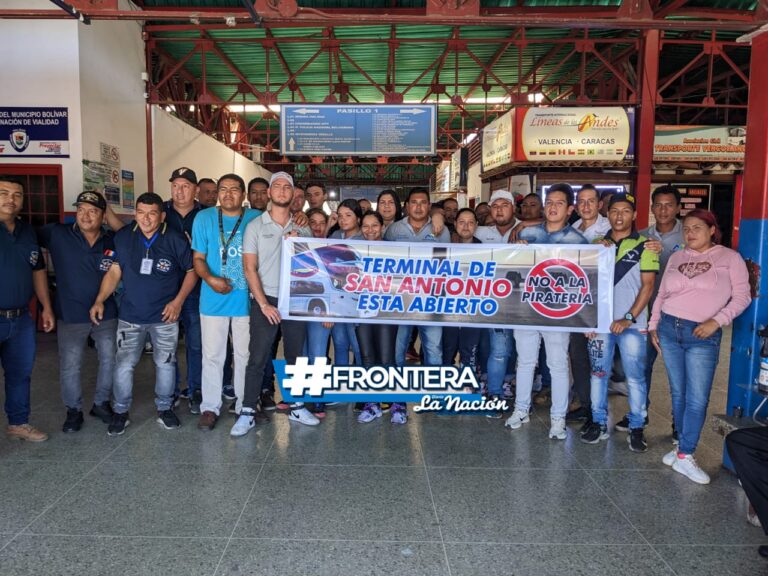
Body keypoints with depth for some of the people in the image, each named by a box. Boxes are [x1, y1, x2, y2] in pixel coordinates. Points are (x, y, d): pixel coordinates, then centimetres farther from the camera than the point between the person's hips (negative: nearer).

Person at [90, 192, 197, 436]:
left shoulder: (175, 240, -9)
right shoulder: (123, 237, -3)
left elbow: (191, 271, 0)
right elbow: (114, 271, 3)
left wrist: (178, 301, -9)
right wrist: (99, 301, -6)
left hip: (165, 315, -1)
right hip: (130, 315, 1)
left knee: (165, 363, 9)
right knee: (123, 364, 2)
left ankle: (164, 408, 27)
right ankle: (120, 411, 19)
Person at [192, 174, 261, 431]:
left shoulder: (256, 218, 2)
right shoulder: (204, 218, 3)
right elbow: (198, 257, 2)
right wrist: (210, 279, -15)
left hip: (246, 300, 0)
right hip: (214, 300, 0)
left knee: (245, 355, 11)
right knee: (212, 356, 7)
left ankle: (245, 405, 25)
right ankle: (210, 407, 21)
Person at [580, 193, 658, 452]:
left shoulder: (644, 246, 0)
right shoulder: (598, 244, 9)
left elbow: (647, 286, -5)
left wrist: (629, 318, -14)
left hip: (632, 324, -3)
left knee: (635, 377, 3)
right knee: (598, 373, 8)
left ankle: (636, 427, 16)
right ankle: (599, 423, 20)